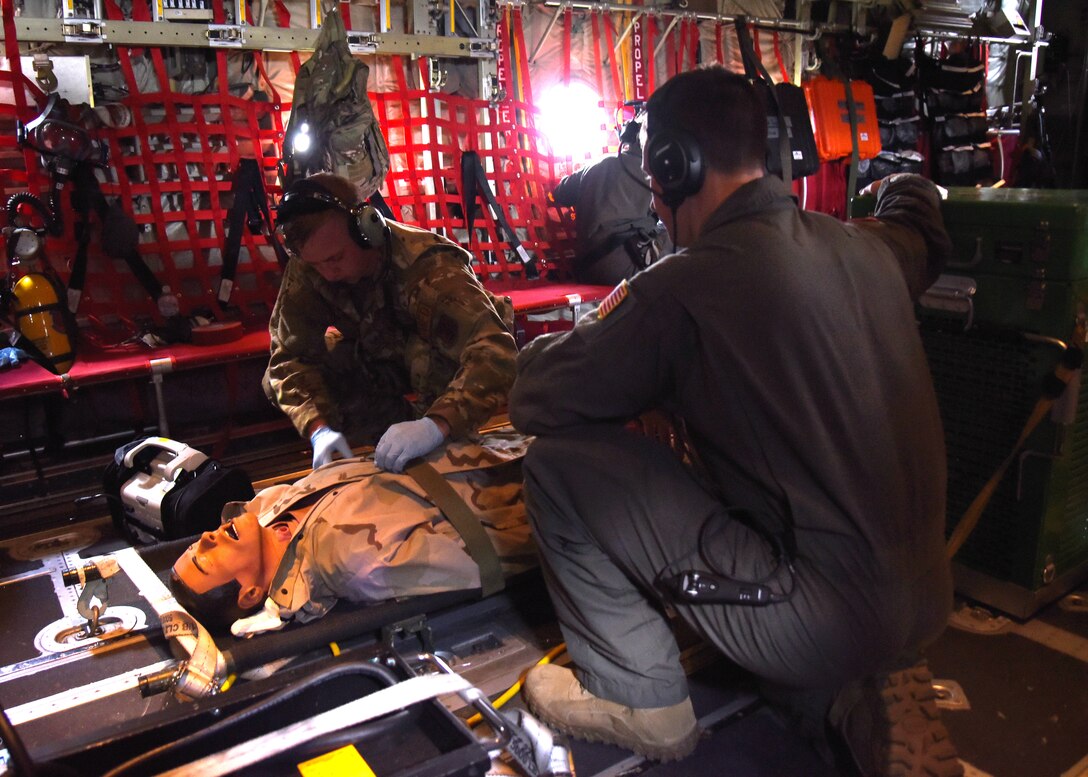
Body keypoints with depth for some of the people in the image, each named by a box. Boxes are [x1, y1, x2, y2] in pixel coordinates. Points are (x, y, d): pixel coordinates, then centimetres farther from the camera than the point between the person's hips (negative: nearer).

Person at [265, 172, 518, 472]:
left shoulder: (425, 265, -37)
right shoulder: (306, 268, -22)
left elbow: (494, 350, -50)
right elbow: (291, 356, -20)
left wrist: (437, 424, -63)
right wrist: (319, 427, -38)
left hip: (446, 368, -5)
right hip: (380, 362, 5)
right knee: (277, 383, -16)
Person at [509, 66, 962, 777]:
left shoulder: (686, 286, -19)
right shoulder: (868, 246, 4)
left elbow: (534, 404, -10)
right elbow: (924, 234, 30)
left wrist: (601, 327, 10)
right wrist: (903, 185, 51)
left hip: (824, 618, -8)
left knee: (559, 459, -6)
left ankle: (637, 699, 9)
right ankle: (863, 696, 15)